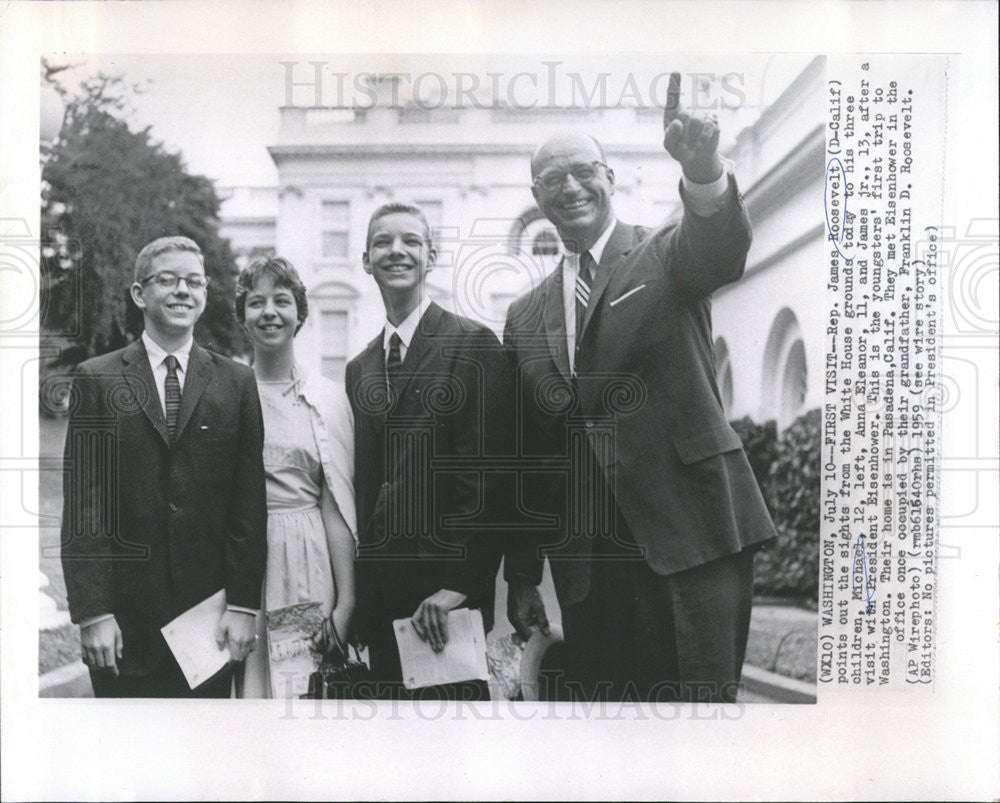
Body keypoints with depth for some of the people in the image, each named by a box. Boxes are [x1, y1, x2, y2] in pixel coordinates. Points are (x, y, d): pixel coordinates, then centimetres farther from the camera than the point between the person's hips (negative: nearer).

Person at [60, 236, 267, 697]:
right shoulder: (97, 379, 3)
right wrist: (92, 612, -8)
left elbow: (249, 503, 2)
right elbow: (82, 505, -2)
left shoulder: (237, 383, 5)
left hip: (210, 617, 1)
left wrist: (243, 605, -4)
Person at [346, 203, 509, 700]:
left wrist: (458, 584, -17)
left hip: (448, 588, -5)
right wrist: (350, 595, 9)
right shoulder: (359, 369, 15)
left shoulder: (474, 345, -4)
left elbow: (485, 474, -11)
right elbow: (362, 483, 15)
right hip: (378, 587, 6)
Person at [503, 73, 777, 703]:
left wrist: (704, 171, -43)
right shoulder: (525, 318, 14)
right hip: (588, 556, 4)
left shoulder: (667, 255, 5)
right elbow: (527, 453, 14)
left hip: (691, 527, -3)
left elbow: (721, 248, -21)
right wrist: (523, 575, 13)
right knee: (596, 697, 7)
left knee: (702, 697, -6)